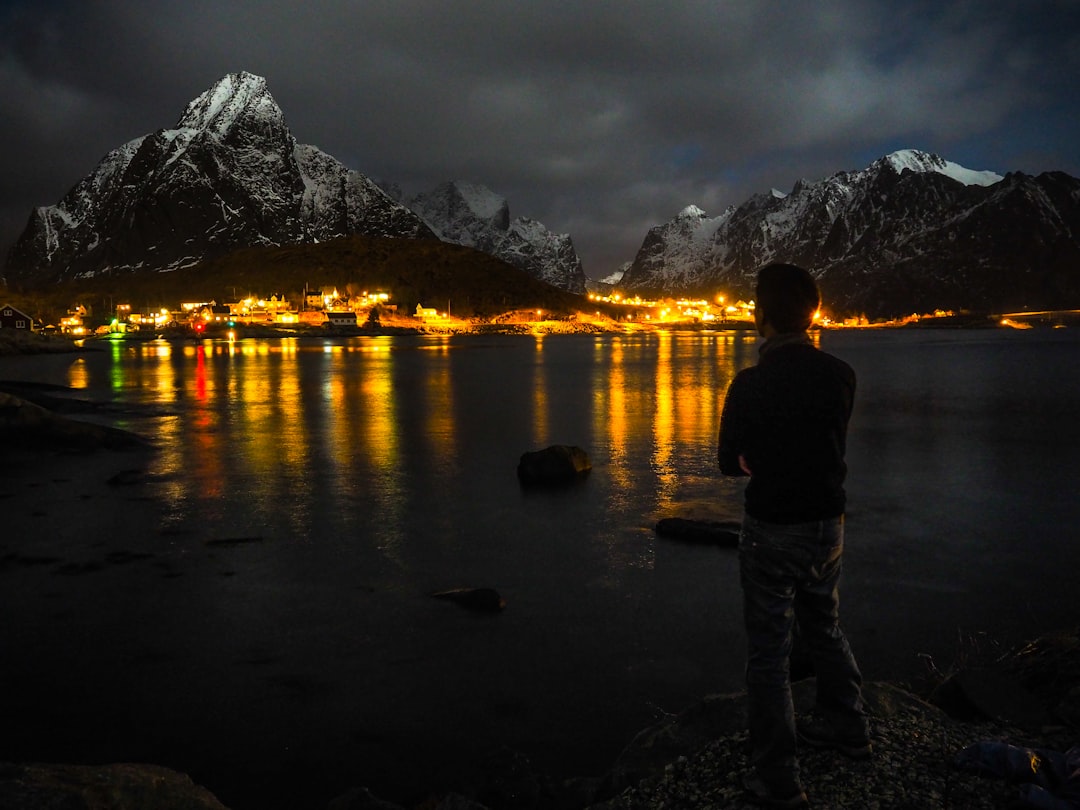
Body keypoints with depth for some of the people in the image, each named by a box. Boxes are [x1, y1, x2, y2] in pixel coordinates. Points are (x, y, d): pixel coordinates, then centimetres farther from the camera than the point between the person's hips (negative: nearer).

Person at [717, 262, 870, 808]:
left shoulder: (750, 384, -19)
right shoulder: (840, 375, -6)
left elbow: (730, 463, -8)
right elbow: (830, 446, 8)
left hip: (772, 531, -5)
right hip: (828, 523, 5)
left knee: (768, 651, 5)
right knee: (824, 629, 25)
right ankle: (846, 728, 44)